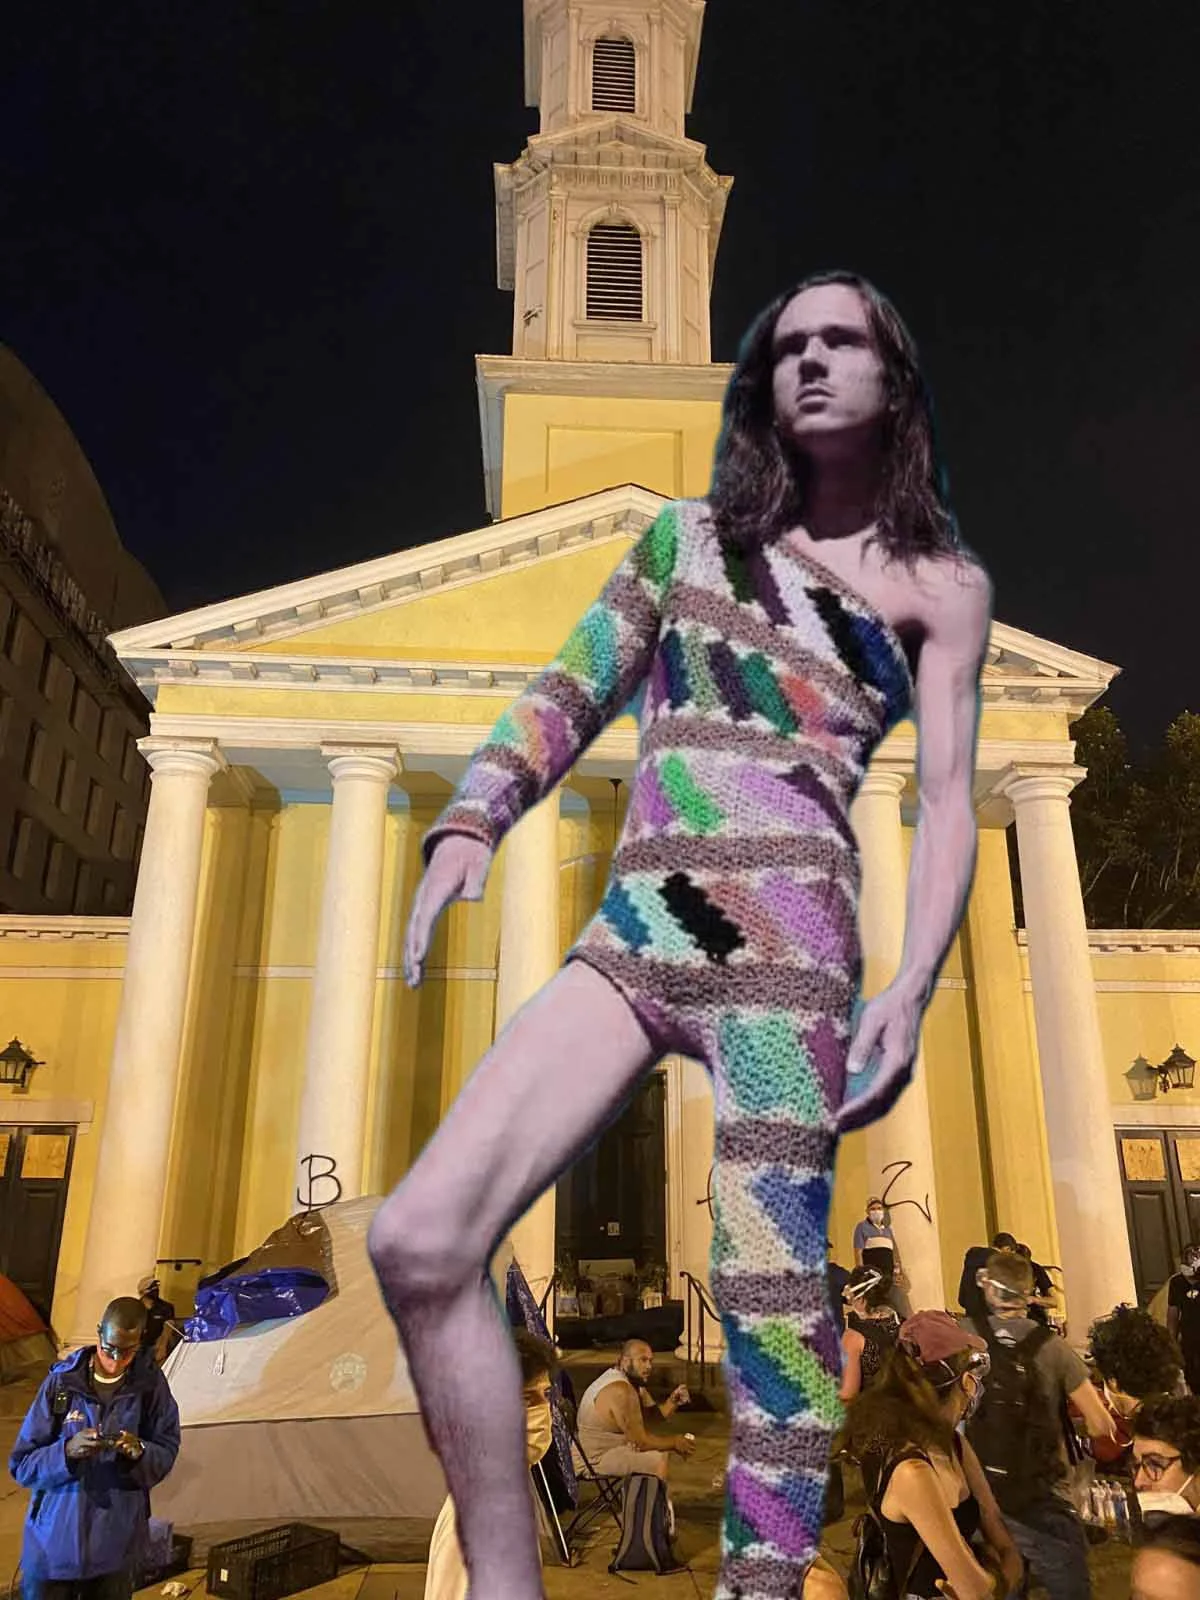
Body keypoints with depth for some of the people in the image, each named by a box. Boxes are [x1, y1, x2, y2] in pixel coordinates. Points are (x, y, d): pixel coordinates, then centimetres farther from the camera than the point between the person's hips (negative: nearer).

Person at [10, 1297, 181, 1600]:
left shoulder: (150, 1384, -8)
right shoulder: (61, 1382, -11)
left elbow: (166, 1450, -2)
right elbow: (21, 1464, -8)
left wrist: (139, 1453, -23)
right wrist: (67, 1451, -26)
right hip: (54, 1541, -1)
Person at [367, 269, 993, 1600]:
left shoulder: (941, 585, 13)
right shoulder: (686, 536, 22)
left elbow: (948, 800, 4)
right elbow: (569, 694, 18)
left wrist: (912, 987, -11)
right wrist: (468, 821, 2)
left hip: (780, 929, -3)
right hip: (634, 932, 4)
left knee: (769, 1291, -8)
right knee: (418, 1240, -10)